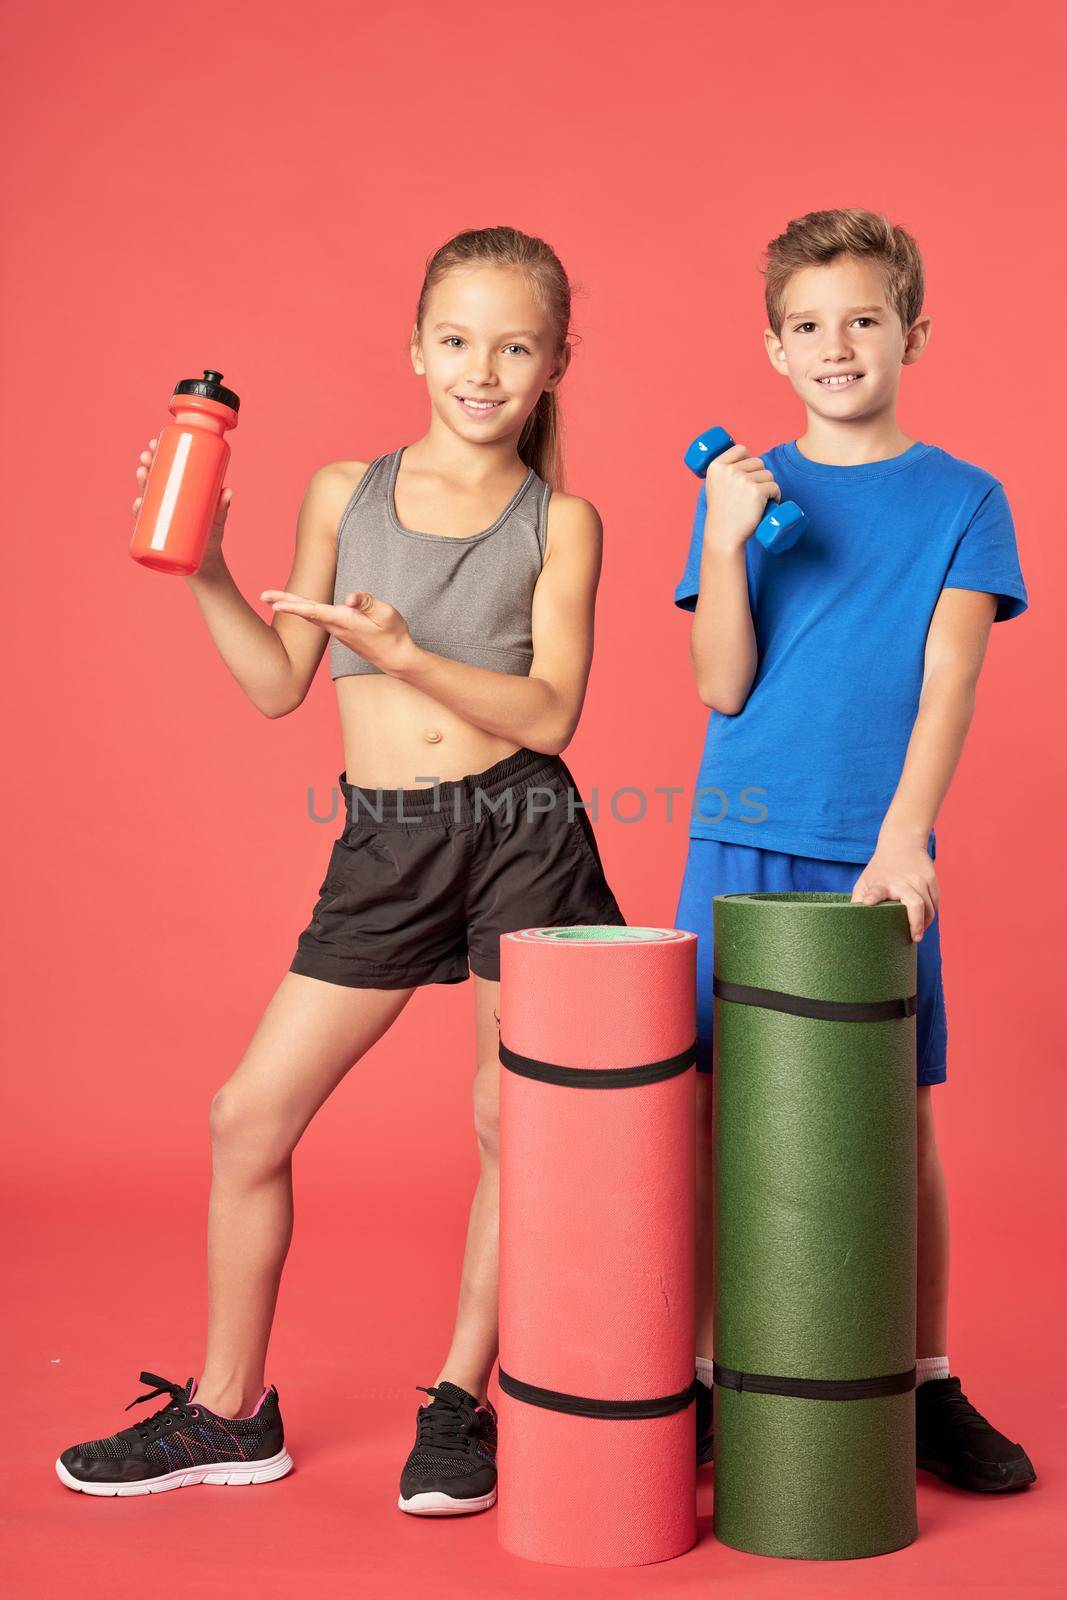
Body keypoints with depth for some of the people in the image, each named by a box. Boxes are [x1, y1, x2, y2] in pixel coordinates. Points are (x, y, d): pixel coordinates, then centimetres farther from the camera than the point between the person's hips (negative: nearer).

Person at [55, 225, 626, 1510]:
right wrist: (202, 572, -1)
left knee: (513, 1125, 1)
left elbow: (550, 714, -8)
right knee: (249, 1115, 3)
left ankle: (459, 1401, 22)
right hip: (380, 844, 3)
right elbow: (278, 685, 12)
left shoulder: (562, 521, 2)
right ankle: (227, 1413, 21)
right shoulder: (341, 492, 9)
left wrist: (401, 648, -18)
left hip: (522, 831, -2)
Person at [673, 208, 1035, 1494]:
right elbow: (722, 688, -1)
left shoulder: (961, 498, 4)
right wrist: (727, 543, -15)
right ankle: (696, 1379, 18)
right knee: (712, 1109, 3)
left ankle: (927, 1387, 22)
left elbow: (948, 682, -7)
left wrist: (902, 841, -20)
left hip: (880, 854, 0)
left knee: (901, 1117, 6)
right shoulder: (743, 487, 7)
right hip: (740, 844, 1)